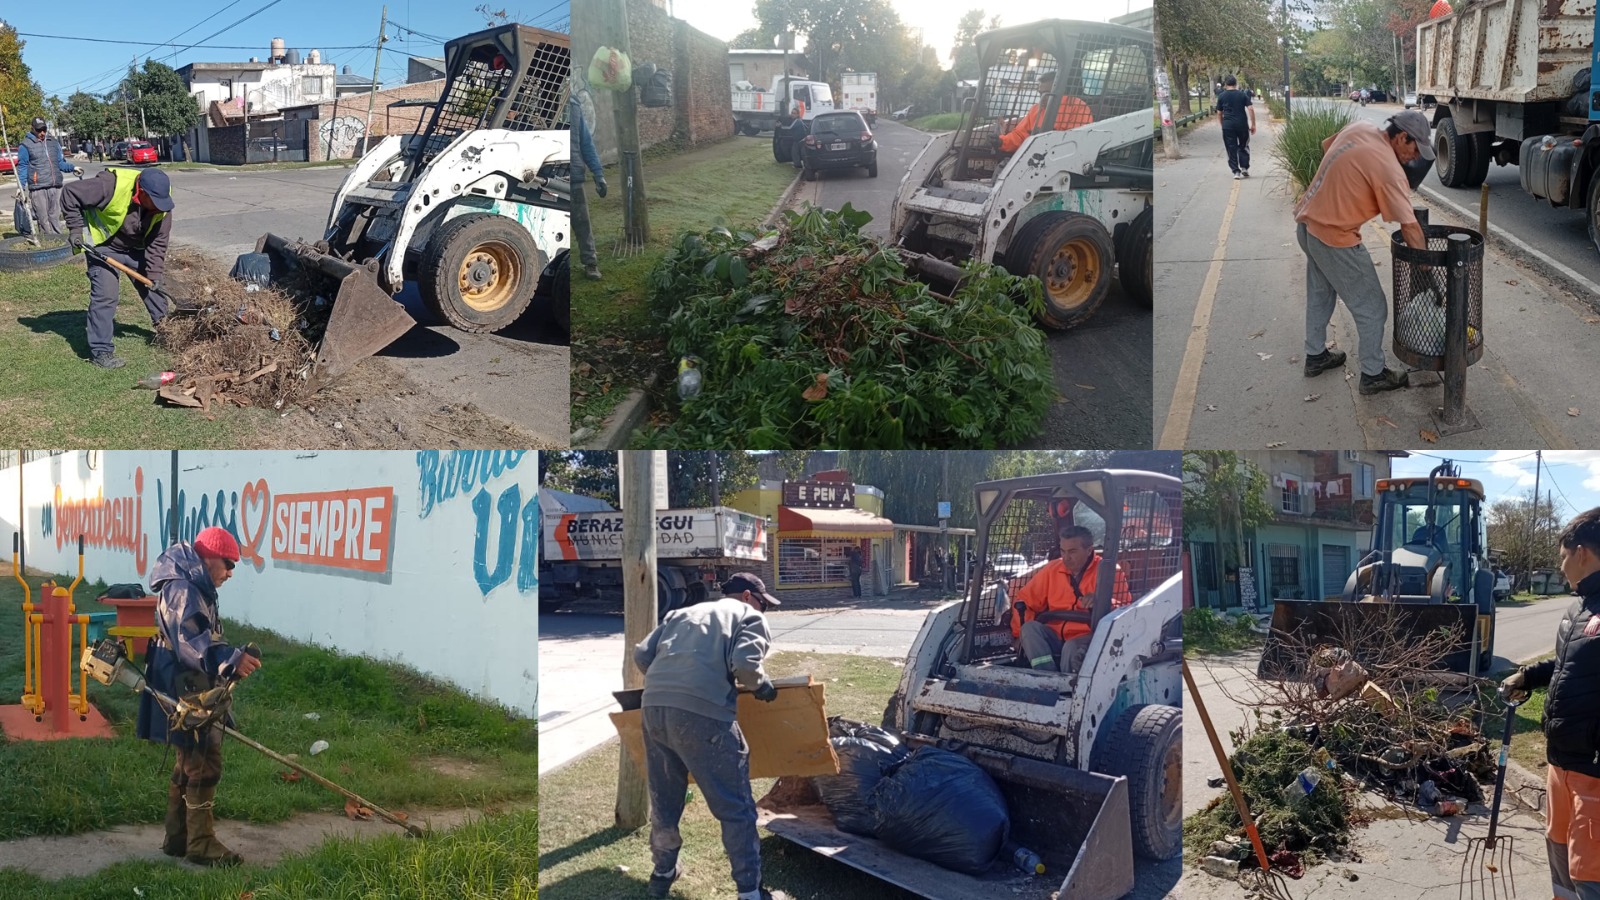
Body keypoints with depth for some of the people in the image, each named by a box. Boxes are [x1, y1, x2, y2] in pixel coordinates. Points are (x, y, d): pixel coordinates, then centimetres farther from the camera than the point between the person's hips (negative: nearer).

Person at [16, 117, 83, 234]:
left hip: (56, 187, 4)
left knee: (55, 218, 5)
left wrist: (72, 168, 2)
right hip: (38, 189, -4)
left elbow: (60, 163, 21)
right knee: (43, 219, -5)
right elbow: (22, 167, 1)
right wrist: (21, 187, -7)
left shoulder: (54, 142, 16)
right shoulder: (26, 145, 2)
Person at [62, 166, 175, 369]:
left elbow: (158, 241, -12)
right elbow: (71, 194, -26)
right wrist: (76, 229, -25)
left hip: (136, 248, 5)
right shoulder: (111, 185, -35)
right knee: (104, 295, -13)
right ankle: (100, 351, -8)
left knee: (153, 286, 13)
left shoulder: (161, 202, -19)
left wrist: (154, 272, -16)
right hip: (104, 247, -5)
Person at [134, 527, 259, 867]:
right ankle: (200, 844, 3)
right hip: (187, 697, -11)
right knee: (204, 766, -5)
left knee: (189, 765, 17)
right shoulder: (183, 591, -18)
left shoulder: (194, 589, 16)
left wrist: (231, 661, 18)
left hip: (193, 693, 11)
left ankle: (178, 838, 25)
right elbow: (192, 642, -29)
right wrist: (231, 658, -39)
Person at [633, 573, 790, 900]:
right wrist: (762, 685, 14)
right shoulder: (750, 617, 13)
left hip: (653, 706, 6)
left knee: (663, 799, 24)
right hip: (702, 712, -6)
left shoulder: (683, 613, 29)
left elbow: (642, 654, 19)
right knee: (735, 808, 5)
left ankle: (663, 871, 41)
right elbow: (745, 664, -6)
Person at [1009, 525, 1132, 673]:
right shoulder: (1052, 569, 12)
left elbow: (1126, 607, -10)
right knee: (1030, 628, -25)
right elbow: (1024, 601, 15)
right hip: (1055, 637, 5)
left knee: (1072, 648, -38)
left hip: (1087, 638, -5)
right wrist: (1020, 635, 3)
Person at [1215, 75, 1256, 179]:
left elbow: (1219, 114, 7)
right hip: (1242, 124, 0)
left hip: (1228, 125, 0)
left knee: (1231, 148, 4)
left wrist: (1223, 125, 19)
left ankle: (1236, 171, 0)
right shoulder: (1243, 94, 3)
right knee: (1243, 147, 16)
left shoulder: (1221, 96, 4)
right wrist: (1253, 124, 2)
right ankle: (1244, 168, 11)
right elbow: (1251, 109, -4)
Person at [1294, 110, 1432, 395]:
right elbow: (1409, 226, -19)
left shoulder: (1358, 128, -1)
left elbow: (1326, 145, 21)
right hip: (1334, 239, -9)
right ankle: (1373, 374, 15)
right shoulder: (1389, 169, -22)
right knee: (1371, 308, 5)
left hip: (1308, 224, 9)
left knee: (1319, 294, 26)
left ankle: (1315, 355, 40)